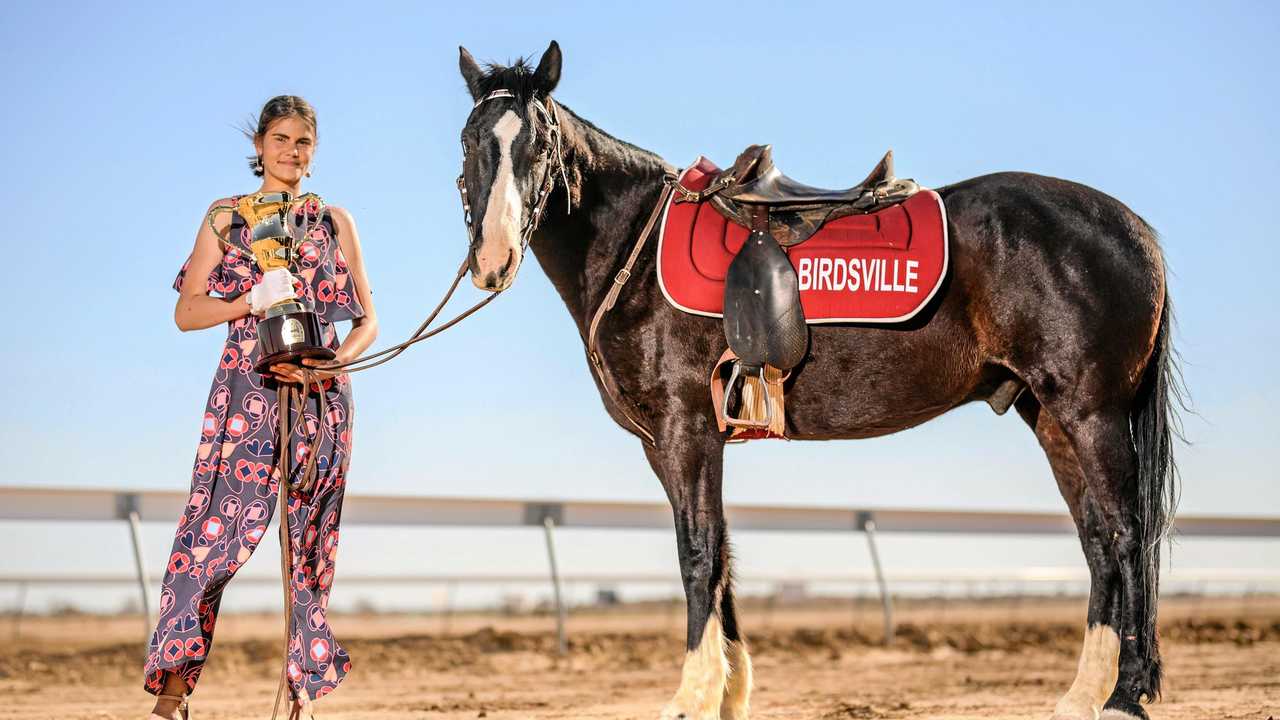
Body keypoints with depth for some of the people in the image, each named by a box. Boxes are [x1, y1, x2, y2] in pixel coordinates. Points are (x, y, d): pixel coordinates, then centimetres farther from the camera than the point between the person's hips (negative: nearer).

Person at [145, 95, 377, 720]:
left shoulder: (335, 222, 12)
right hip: (247, 392, -2)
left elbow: (368, 321, 11)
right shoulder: (226, 217, 9)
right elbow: (187, 312, 4)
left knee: (309, 545, 2)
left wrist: (336, 361, -9)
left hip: (320, 397, 2)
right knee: (214, 532, -11)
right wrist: (254, 300, -12)